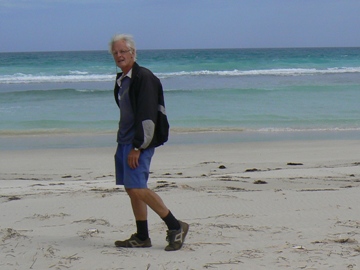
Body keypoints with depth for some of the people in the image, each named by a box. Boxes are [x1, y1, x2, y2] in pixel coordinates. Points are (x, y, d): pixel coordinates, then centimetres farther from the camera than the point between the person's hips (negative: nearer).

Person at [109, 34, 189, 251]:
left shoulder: (144, 78, -13)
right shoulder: (121, 80, 15)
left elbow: (147, 115, -19)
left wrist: (137, 147, -22)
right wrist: (125, 144, 17)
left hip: (140, 142, -9)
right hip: (125, 141, 9)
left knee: (138, 188, -16)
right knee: (131, 189, 9)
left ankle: (176, 227, -7)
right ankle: (142, 237, 16)